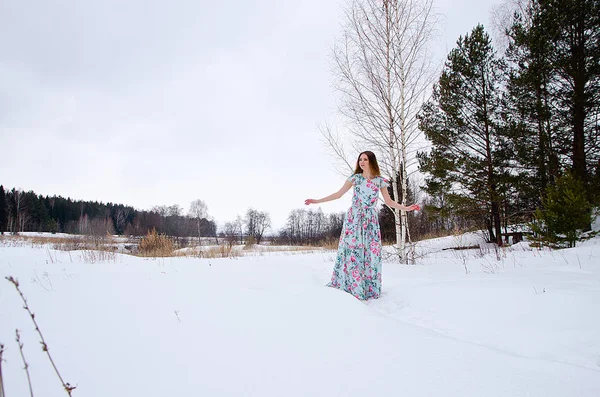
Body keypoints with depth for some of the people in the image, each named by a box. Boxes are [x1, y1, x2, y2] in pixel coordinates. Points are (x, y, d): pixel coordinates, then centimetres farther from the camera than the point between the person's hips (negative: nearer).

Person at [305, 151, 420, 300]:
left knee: (370, 252, -1)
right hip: (353, 218, -1)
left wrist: (406, 208, -3)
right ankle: (349, 286, -1)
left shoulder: (380, 181, 6)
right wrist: (317, 201, 1)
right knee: (351, 250, -7)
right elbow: (339, 194, 6)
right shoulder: (355, 178, 4)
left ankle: (369, 289, 7)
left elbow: (389, 201, 10)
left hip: (370, 220, 1)